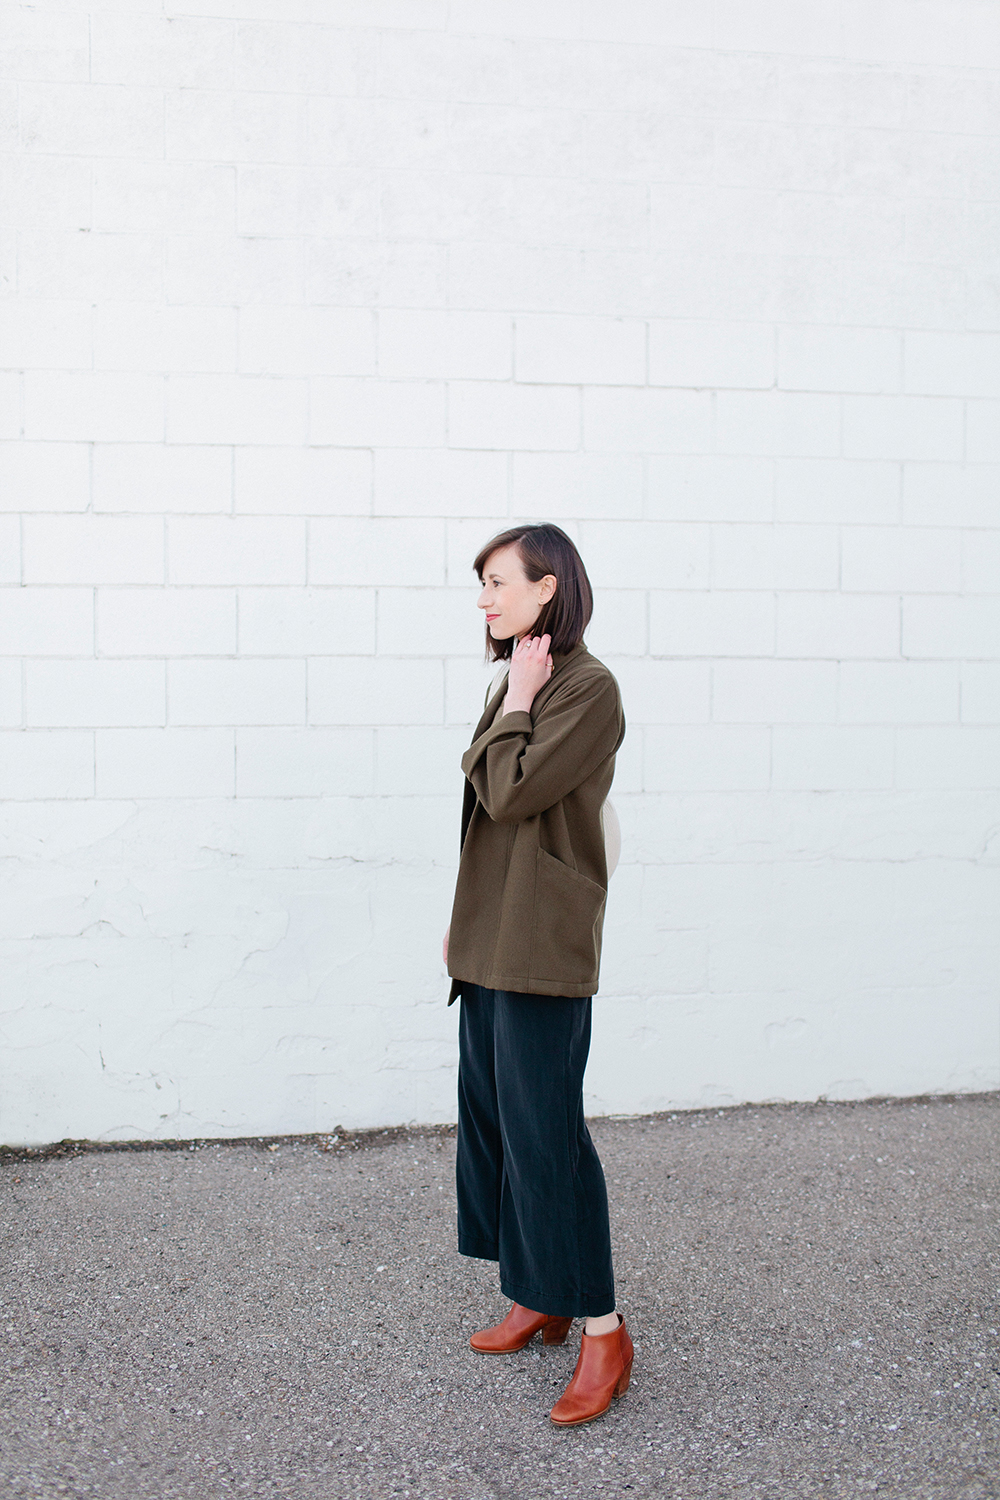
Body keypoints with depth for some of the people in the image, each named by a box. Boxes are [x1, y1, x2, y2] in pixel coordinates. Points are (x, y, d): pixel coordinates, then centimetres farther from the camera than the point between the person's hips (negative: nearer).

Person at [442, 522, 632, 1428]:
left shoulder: (589, 688, -13)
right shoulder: (521, 688, 14)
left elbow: (511, 793, -21)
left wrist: (516, 703, -8)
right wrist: (466, 927, 17)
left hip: (543, 948, -9)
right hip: (491, 943, 9)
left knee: (546, 1131, -6)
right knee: (493, 1117, 13)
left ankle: (602, 1329, 5)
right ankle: (536, 1300, 26)